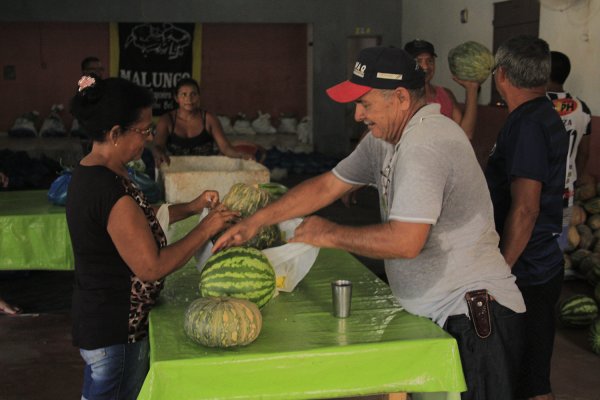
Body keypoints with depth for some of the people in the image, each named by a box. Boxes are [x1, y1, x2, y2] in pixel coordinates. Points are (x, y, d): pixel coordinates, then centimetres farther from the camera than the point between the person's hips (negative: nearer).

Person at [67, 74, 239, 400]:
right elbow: (151, 267, -25)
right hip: (114, 331, -9)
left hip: (98, 320, 9)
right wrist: (206, 229, -16)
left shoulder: (90, 173, 3)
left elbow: (139, 221, 16)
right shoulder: (111, 190, -28)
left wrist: (192, 207, 8)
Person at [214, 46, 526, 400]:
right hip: (442, 314, 9)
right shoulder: (386, 139, 10)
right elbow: (327, 185, 15)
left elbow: (405, 241, -27)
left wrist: (330, 234, -13)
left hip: (476, 316, -9)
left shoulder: (425, 144, -21)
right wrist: (256, 221, 10)